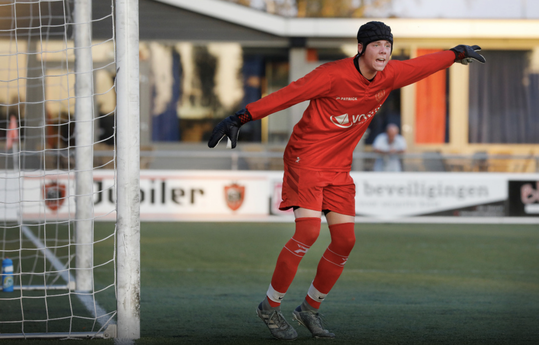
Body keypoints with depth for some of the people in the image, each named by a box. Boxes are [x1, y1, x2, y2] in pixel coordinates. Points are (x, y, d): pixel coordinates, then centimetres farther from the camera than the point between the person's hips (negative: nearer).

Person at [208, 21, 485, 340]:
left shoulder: (390, 75, -1)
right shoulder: (334, 75, -20)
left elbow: (424, 64, 16)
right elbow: (287, 95, -22)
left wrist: (458, 53, 30)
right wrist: (240, 119, -26)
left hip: (339, 168, 7)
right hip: (306, 159, -7)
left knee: (345, 240, 0)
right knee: (308, 231, -21)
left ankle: (310, 309, 17)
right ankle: (270, 307, -7)